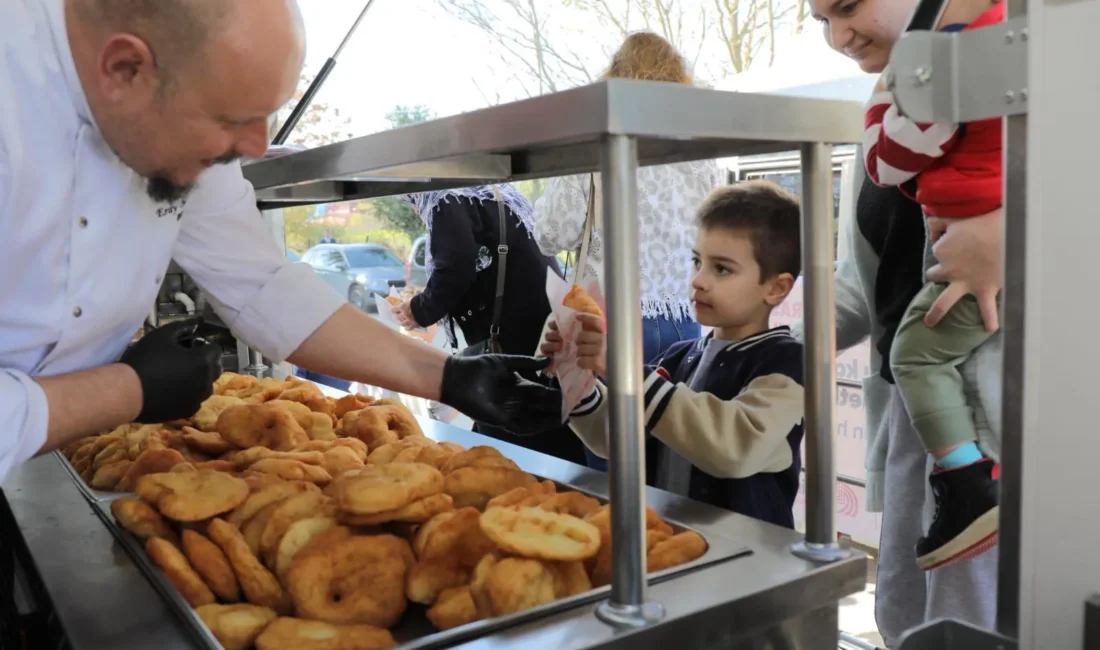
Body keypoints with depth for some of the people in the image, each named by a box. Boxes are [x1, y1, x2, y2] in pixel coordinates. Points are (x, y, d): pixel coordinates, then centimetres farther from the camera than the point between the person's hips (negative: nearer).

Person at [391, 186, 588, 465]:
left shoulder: (449, 204, -4)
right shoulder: (493, 195, 23)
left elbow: (455, 272, -19)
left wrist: (420, 309, -1)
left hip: (513, 343, -9)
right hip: (543, 335, 9)